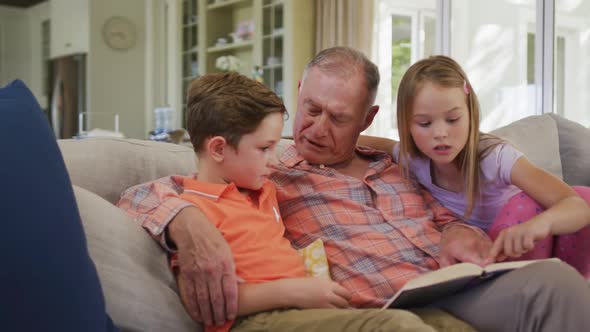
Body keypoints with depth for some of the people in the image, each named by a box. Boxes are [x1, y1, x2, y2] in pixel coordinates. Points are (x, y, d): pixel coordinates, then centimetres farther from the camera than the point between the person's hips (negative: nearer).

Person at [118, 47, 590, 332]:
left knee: (552, 279, -27)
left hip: (458, 293, 6)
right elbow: (143, 196, 2)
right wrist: (190, 224, -22)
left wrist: (456, 235, 4)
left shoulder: (391, 167, 26)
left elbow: (447, 221, 31)